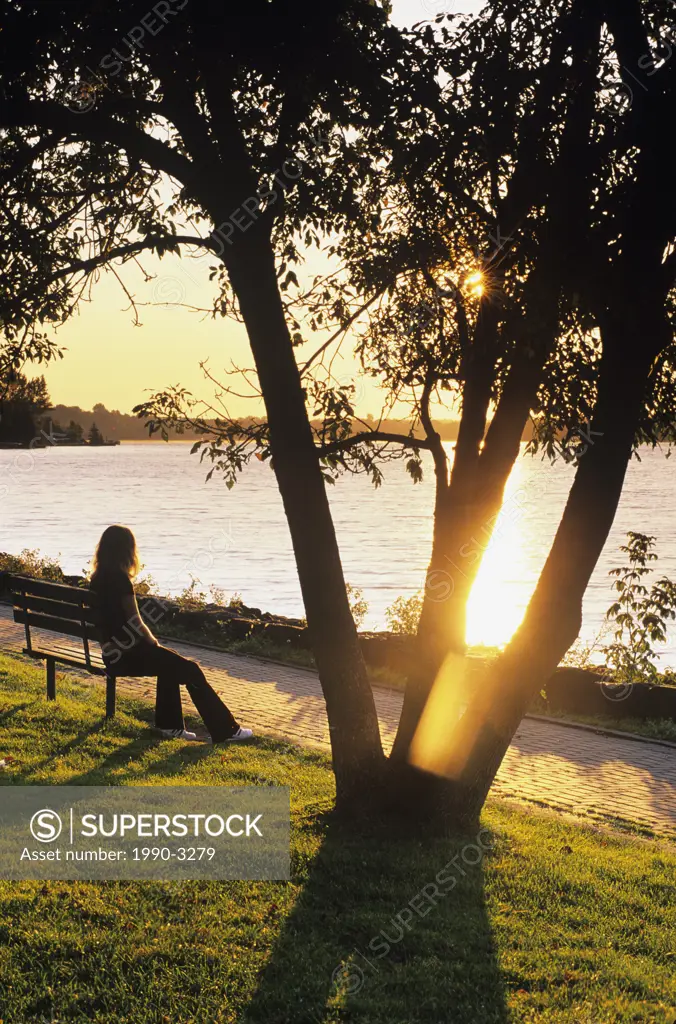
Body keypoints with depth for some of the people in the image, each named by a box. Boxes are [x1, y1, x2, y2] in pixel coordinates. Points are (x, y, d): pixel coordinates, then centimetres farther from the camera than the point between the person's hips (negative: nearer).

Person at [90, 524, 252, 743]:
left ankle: (169, 725, 29)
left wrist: (149, 641, 14)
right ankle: (225, 729, 2)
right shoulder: (120, 578, -18)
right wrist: (153, 641, 4)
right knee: (191, 671, -2)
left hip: (114, 653, 9)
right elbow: (135, 624, -16)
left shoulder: (97, 579, 8)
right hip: (128, 655, -9)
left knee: (171, 663, 28)